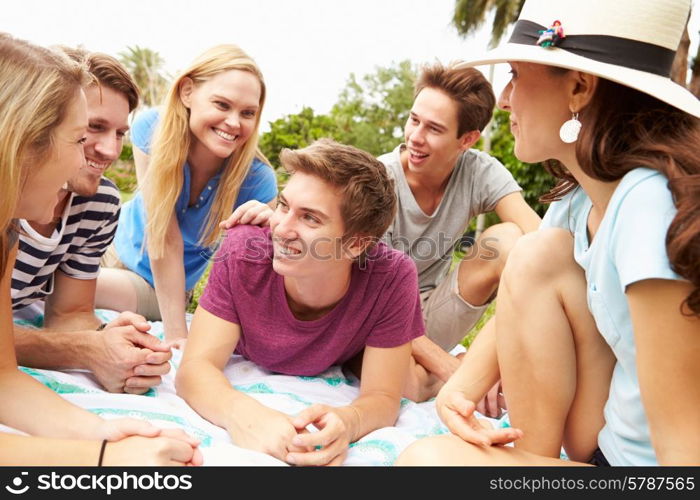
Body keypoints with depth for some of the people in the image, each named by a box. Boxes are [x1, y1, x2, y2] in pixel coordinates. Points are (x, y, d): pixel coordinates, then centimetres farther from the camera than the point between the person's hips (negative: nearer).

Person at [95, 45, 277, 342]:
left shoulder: (257, 181, -29)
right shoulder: (152, 129, -27)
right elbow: (167, 241, -29)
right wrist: (176, 337, -28)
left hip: (160, 290, -2)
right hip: (119, 245, 2)